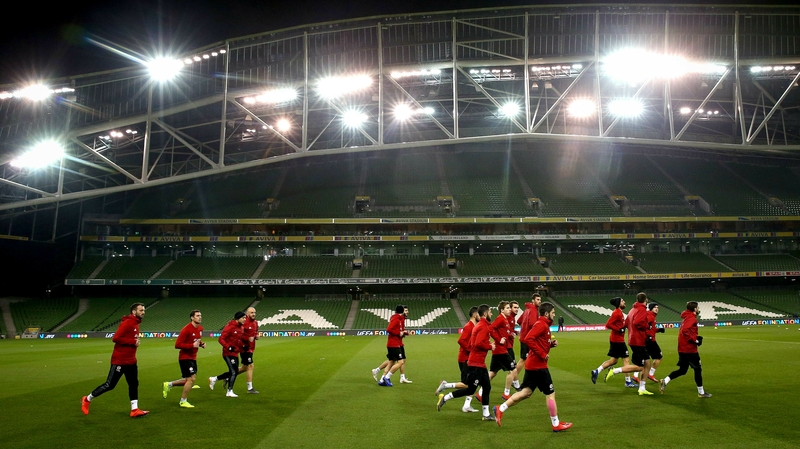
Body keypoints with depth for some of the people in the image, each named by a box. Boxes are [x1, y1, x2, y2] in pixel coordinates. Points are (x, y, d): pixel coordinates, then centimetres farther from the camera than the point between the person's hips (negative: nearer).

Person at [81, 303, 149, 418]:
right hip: (120, 360, -9)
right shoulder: (127, 323, -18)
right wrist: (133, 342, -22)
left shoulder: (136, 324, 11)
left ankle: (135, 410, 8)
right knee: (109, 385, 1)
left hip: (131, 361, 9)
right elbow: (116, 338, -24)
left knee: (134, 384, 6)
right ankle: (87, 399, 21)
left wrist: (135, 343, 1)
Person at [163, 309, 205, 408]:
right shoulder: (186, 329, -20)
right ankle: (183, 401, 6)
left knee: (189, 380, 14)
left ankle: (168, 385, 33)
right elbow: (177, 345, -21)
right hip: (185, 357, -8)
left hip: (193, 358, 9)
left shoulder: (200, 328, 5)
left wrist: (201, 344, -1)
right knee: (192, 378, -11)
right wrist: (192, 345, -28)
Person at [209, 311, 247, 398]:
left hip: (235, 353, 9)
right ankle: (229, 391, 2)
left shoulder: (241, 328, 8)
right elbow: (221, 339, -19)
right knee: (233, 372, -10)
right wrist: (228, 347, -29)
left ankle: (214, 379, 31)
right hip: (228, 353, -9)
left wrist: (243, 345, 3)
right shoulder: (230, 327, -18)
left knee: (234, 372, 14)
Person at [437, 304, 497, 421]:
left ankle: (486, 414, 16)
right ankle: (445, 398, 6)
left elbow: (471, 343, 16)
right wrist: (490, 347, -11)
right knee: (470, 389, -3)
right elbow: (479, 343, -27)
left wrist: (488, 344, 10)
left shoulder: (479, 325, 15)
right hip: (476, 364, -10)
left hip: (480, 364, 10)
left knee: (487, 387, 11)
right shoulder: (483, 326, -15)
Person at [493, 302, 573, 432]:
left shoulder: (542, 325, 16)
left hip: (532, 364, 10)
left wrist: (551, 343, 5)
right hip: (538, 365, -10)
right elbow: (528, 339, -28)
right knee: (550, 393, 2)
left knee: (526, 392, 13)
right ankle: (556, 425, 14)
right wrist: (542, 354, -23)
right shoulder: (542, 324, -16)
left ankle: (500, 409, 11)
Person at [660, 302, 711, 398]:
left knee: (682, 370, 13)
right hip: (689, 349, -9)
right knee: (698, 369, 5)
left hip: (683, 349, 9)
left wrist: (696, 337, 9)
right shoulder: (692, 318, -14)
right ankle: (701, 392, 14)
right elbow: (685, 330, -28)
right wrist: (695, 340, -20)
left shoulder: (686, 317, 15)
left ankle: (665, 381, 0)